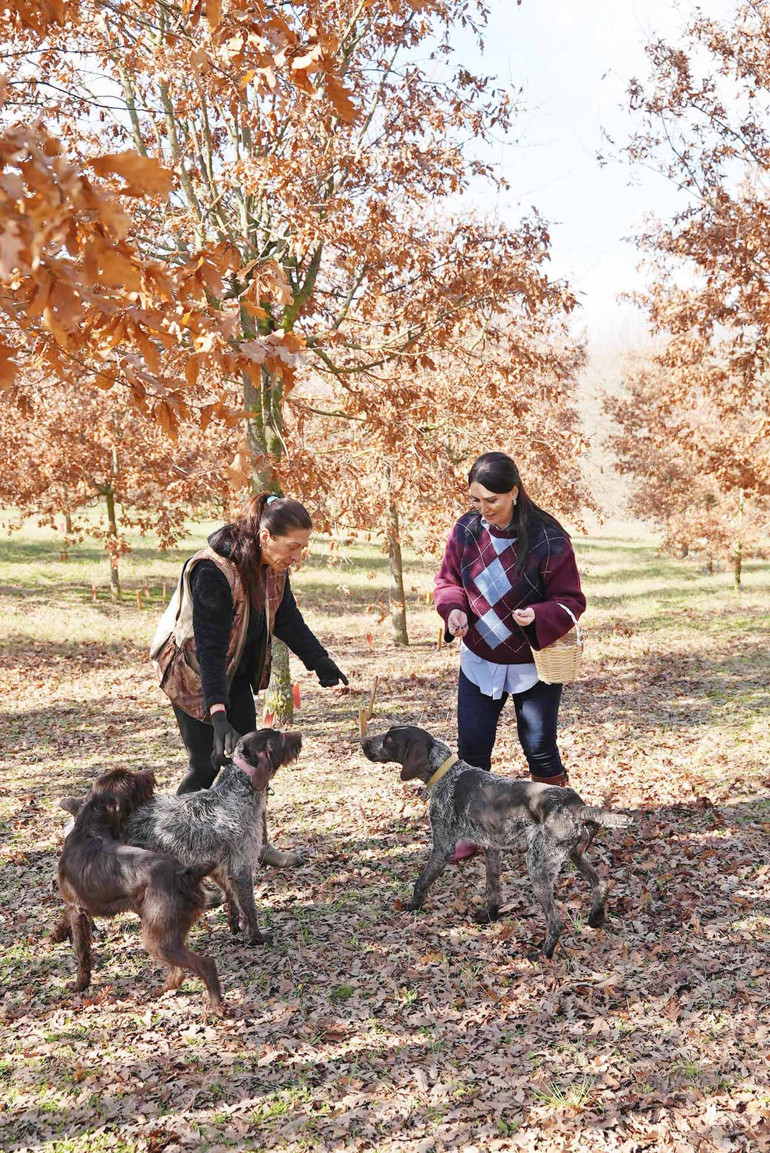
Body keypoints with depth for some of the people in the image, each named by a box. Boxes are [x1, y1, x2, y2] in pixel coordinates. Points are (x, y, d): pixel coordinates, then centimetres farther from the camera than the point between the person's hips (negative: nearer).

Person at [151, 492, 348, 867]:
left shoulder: (274, 566, -9)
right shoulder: (213, 571, -33)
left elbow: (286, 618, 5)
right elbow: (209, 647, -35)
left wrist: (319, 660, -6)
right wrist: (218, 713, -41)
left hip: (235, 673, 7)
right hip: (193, 672, -7)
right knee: (208, 763, -6)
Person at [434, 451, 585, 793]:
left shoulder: (547, 538, -19)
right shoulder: (467, 529, -6)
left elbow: (571, 601, -13)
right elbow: (447, 581, 7)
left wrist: (538, 616, -33)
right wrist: (454, 608, -16)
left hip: (533, 665, -4)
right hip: (478, 660, 4)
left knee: (540, 750, 5)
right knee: (472, 747, 6)